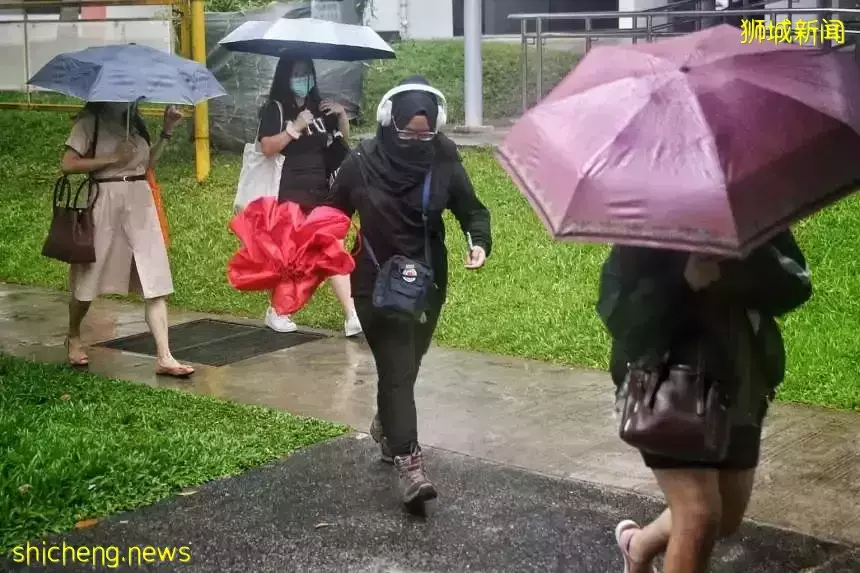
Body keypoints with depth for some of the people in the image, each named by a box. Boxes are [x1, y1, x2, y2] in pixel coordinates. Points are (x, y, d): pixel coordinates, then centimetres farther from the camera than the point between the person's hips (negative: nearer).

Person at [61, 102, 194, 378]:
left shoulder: (134, 121, 13)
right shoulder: (90, 121, -4)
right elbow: (68, 164, -12)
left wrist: (167, 131, 7)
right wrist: (112, 158, -14)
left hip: (140, 201, 4)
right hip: (105, 201, -4)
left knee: (155, 281, -6)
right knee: (89, 276, 10)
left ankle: (164, 358, -9)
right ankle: (74, 338, 37)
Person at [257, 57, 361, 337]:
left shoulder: (319, 107, 11)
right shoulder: (275, 109, -3)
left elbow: (343, 139, 17)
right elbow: (268, 147, -15)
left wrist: (342, 114, -1)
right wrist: (295, 127, -22)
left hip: (322, 191, 4)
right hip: (290, 192, -4)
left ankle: (352, 316, -6)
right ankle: (276, 311, 20)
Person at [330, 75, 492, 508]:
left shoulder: (443, 160, -8)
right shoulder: (362, 163, -12)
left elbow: (471, 210, -2)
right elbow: (335, 215, -1)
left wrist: (479, 242, -22)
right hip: (377, 282, -3)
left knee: (405, 365, 18)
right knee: (397, 370, -10)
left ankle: (386, 426, 46)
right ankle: (409, 464, -10)